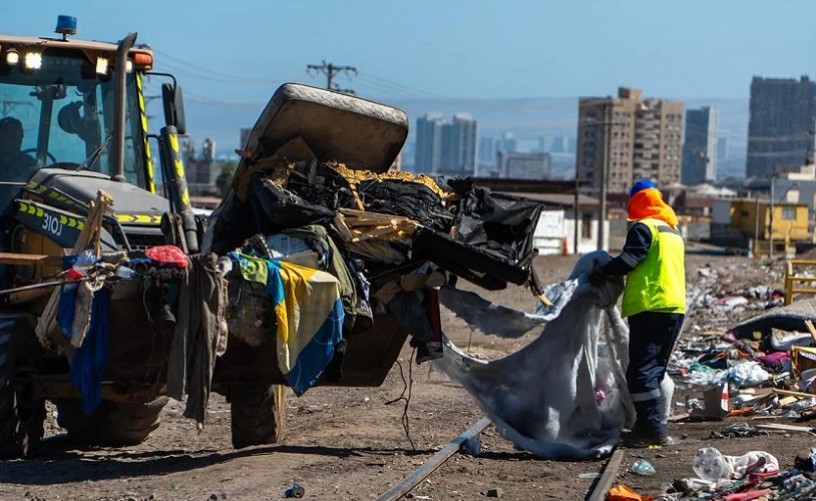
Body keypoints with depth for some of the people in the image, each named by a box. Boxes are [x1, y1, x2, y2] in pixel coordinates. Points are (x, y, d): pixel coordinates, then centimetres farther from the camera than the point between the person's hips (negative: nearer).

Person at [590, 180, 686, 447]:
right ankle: (652, 426, 17)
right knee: (655, 369, 16)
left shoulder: (643, 228, -6)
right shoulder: (674, 231, 22)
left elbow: (629, 260, -15)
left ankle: (653, 429, -15)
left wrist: (601, 273, -3)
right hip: (676, 307, 9)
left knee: (641, 371, -9)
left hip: (650, 308, -9)